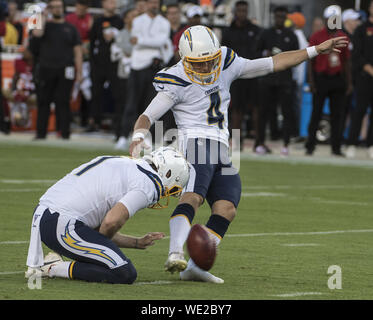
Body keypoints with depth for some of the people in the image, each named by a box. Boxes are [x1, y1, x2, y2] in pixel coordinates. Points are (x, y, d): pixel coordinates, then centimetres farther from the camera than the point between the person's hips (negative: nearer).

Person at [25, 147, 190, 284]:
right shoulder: (149, 184, -5)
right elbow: (111, 221, -17)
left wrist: (138, 243, 30)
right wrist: (100, 246, 3)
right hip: (63, 226, -10)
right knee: (125, 274, -8)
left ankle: (39, 263, 13)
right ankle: (54, 268, -7)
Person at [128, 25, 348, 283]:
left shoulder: (226, 66, 11)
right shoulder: (177, 83, -6)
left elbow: (273, 64, 18)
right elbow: (148, 116, -7)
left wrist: (316, 50, 18)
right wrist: (138, 137, -30)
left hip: (221, 153, 7)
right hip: (195, 144, -7)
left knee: (226, 210, -7)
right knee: (193, 197, -29)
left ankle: (194, 266, -13)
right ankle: (176, 255, -48)